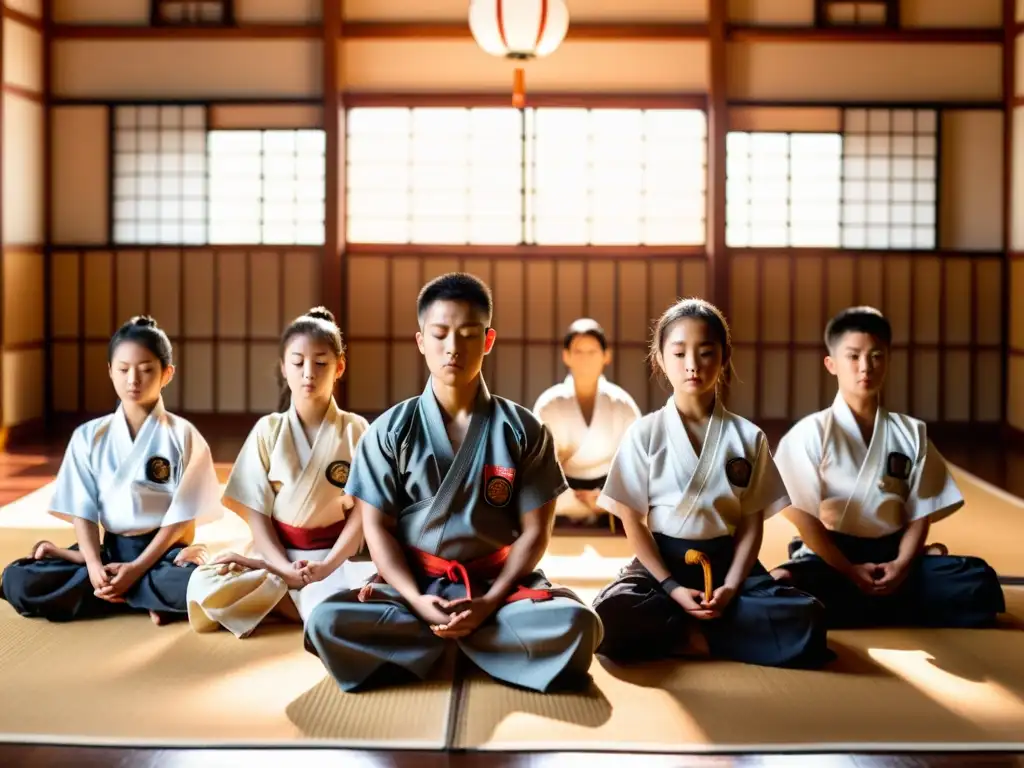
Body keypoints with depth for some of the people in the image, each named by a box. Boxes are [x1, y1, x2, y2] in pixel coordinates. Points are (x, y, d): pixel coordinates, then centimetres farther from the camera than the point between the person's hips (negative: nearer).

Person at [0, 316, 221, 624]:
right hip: (111, 550, 3)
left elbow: (182, 518, -7)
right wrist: (94, 565, -18)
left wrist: (136, 568, -18)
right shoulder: (89, 436, 5)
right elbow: (83, 511, 0)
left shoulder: (183, 436, -3)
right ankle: (147, 597, -15)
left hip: (164, 551, -3)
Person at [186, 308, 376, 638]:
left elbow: (362, 511, -4)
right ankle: (315, 606, -14)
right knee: (205, 585, -28)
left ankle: (277, 601, -13)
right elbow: (256, 512, -2)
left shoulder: (356, 430, 0)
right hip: (275, 554, 3)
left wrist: (327, 566, -18)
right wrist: (284, 568, -17)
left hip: (335, 555, -2)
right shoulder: (267, 430, 2)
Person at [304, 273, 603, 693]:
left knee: (577, 625, -30)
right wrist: (417, 601, -18)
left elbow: (535, 531, -1)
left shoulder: (523, 430, 0)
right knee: (327, 622, -28)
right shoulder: (391, 430, 1)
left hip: (496, 582, 1)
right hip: (413, 582, 0)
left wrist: (489, 603, -16)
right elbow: (377, 527, -2)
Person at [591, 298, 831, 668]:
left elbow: (752, 522, 2)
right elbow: (632, 520, -2)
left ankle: (687, 636, -17)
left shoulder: (748, 437, 5)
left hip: (726, 561, 2)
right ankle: (711, 632, -16)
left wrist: (731, 587, -14)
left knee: (806, 620, -26)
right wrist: (671, 587, -14)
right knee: (613, 614, -35)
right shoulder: (644, 433, 0)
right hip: (661, 561, -1)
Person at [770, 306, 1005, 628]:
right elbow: (801, 515, -7)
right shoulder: (812, 432, -2)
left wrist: (902, 564, -13)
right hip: (830, 557, -3)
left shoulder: (911, 433, 8)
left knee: (979, 581, -21)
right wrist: (848, 570, -14)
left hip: (891, 556, 3)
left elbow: (919, 514, 5)